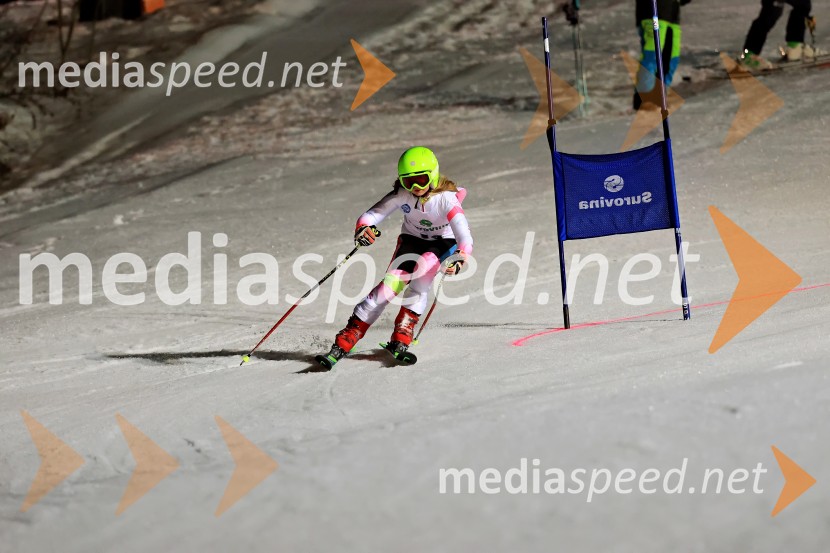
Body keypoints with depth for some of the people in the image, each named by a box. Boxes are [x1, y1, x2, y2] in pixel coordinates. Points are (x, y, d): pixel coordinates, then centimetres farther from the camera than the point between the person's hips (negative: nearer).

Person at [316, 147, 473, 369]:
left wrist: (459, 259, -60)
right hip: (411, 240, 2)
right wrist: (362, 228, -47)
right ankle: (343, 342, -21)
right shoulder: (402, 194, -20)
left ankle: (402, 336, -30)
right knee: (391, 283, -20)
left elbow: (464, 235, -40)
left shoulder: (446, 199, -29)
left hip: (442, 244, -2)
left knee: (424, 265, -33)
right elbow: (372, 214, -23)